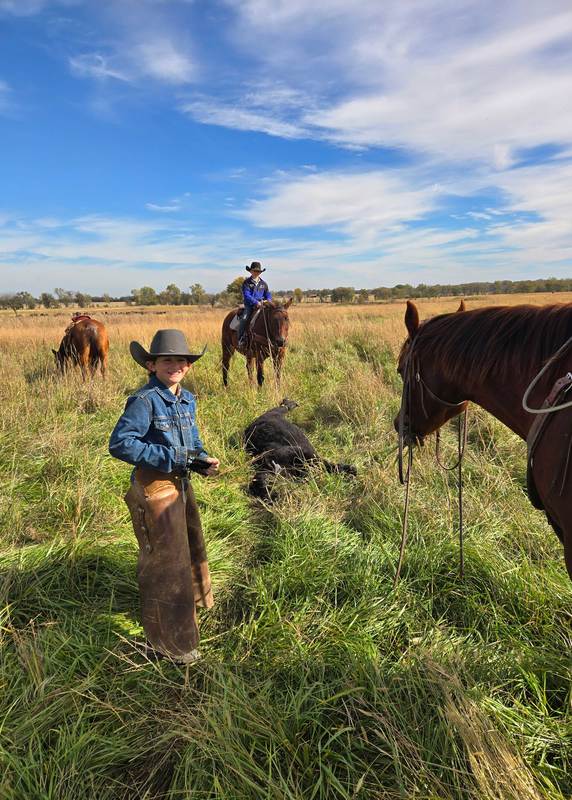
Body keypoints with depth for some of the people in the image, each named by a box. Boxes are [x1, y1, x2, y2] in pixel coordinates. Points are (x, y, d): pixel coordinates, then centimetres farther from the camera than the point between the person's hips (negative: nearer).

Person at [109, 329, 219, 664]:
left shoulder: (187, 399, 4)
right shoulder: (144, 401, -20)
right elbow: (120, 443, -26)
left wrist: (203, 459, -6)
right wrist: (171, 458, -27)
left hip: (181, 483, 9)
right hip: (154, 488, -9)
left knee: (190, 551, 25)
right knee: (166, 563, 3)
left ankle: (186, 612, 52)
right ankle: (167, 643, 22)